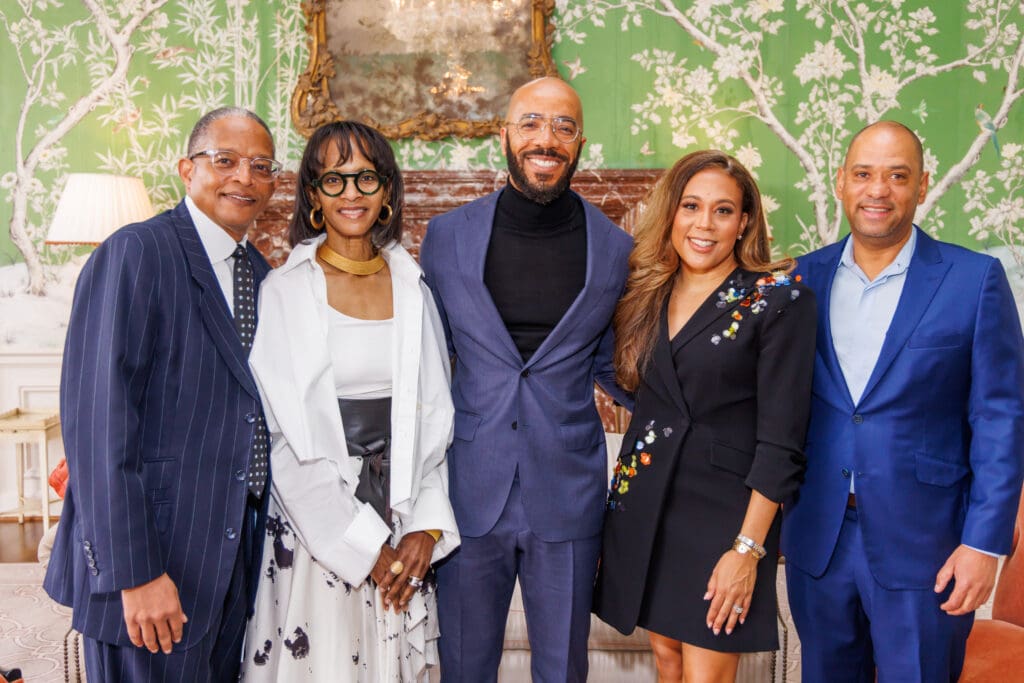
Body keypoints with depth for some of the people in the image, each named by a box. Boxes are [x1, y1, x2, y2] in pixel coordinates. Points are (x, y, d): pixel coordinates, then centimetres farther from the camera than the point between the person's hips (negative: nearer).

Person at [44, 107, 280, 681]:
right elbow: (97, 420, -19)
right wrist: (134, 573, -21)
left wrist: (270, 533, 11)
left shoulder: (261, 273, 10)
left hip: (239, 557, 7)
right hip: (155, 556, -7)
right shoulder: (136, 254, -13)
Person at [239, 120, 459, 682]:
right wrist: (365, 545, -9)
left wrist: (427, 527, -3)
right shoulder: (283, 292, -6)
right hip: (315, 525, -3)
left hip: (404, 528, 3)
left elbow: (434, 418, 7)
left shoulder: (413, 289, 6)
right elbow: (285, 440, -9)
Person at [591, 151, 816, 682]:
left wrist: (748, 547, -15)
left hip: (724, 507, -5)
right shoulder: (648, 294, 7)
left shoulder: (779, 300, -9)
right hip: (644, 502, 5)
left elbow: (780, 439, -12)